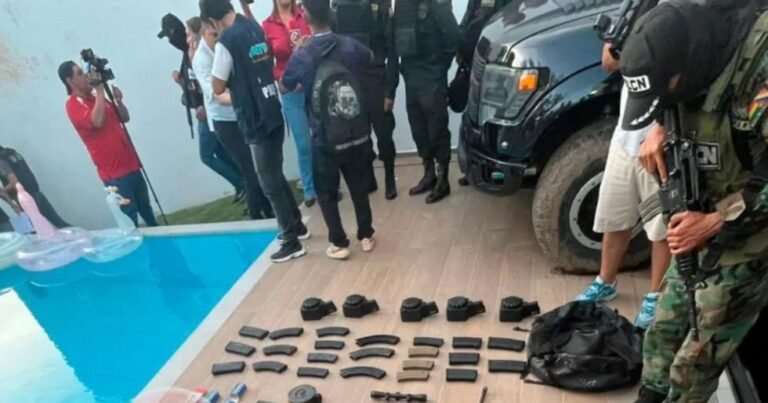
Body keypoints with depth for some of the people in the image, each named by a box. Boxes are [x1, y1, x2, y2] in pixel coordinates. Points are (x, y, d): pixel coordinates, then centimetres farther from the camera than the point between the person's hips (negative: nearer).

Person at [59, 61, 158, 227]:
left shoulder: (97, 98, 13)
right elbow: (97, 121, -28)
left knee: (145, 207, 19)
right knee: (129, 216, -6)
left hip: (131, 165, 8)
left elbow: (124, 118, 17)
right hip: (114, 172, -8)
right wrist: (99, 89, -20)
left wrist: (118, 101, -2)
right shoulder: (73, 105, -10)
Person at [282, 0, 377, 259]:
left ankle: (339, 243, 19)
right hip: (358, 134, 3)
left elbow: (284, 87, 7)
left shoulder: (301, 56, -12)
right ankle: (366, 236, 28)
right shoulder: (351, 46, -4)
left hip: (325, 140, -3)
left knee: (327, 193, 14)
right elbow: (371, 60, 20)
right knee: (359, 187, 18)